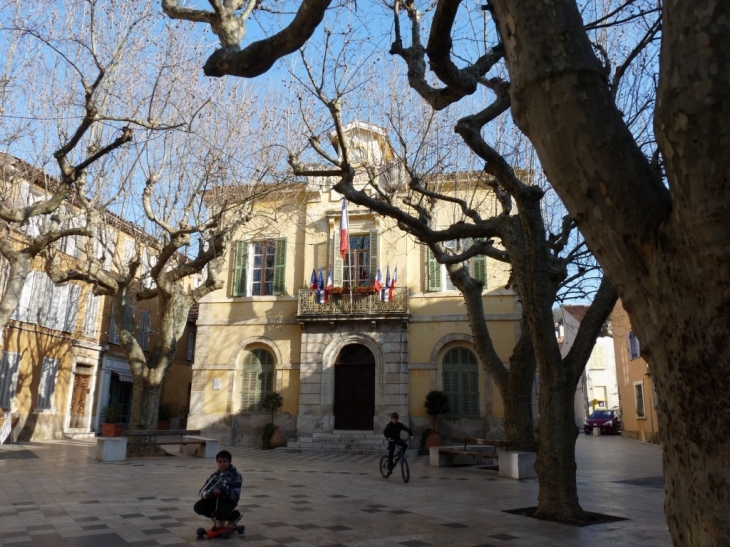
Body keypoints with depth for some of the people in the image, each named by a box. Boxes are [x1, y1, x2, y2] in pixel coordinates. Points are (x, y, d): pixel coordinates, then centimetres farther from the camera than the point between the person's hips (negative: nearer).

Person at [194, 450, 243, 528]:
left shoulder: (235, 475, -11)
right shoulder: (215, 475, 4)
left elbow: (235, 494, -20)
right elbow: (203, 491, -2)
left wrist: (223, 490, -35)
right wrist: (210, 492, -27)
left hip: (228, 500, -6)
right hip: (215, 499, 6)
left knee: (221, 511, -35)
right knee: (198, 507, -13)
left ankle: (234, 516, 2)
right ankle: (219, 518, 11)